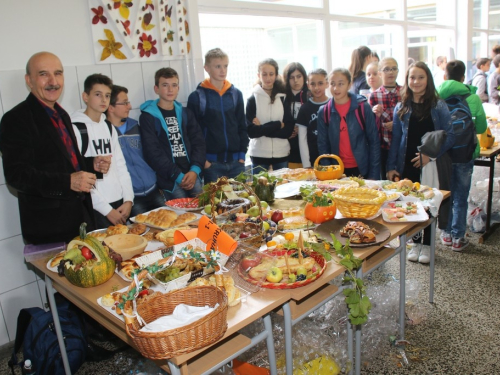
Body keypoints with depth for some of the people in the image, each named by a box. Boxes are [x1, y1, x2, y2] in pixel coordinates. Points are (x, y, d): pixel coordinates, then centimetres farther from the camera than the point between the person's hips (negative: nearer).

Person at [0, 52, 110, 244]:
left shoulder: (61, 114, 12)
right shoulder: (16, 119, -13)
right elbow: (16, 174, -20)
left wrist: (92, 164, 3)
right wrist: (68, 181, -30)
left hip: (81, 215, 8)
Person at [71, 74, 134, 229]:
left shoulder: (109, 127, 12)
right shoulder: (76, 128, -8)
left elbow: (121, 166, 10)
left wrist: (128, 199, -1)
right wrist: (107, 210, -12)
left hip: (119, 204, 6)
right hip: (96, 209, -5)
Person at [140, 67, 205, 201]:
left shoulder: (186, 113, 17)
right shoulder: (148, 117, 1)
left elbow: (198, 142, 9)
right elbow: (153, 152, -7)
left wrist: (195, 170, -7)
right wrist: (178, 176, -13)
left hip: (192, 175, 4)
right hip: (169, 180, -4)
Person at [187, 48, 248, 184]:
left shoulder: (236, 94, 9)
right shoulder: (196, 97, -2)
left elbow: (242, 126, 10)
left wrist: (242, 155, 2)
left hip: (236, 161, 3)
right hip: (211, 162, -3)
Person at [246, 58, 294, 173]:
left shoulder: (284, 98, 3)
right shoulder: (253, 100, -1)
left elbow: (288, 130, -3)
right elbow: (251, 131, -8)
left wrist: (262, 128, -11)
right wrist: (278, 125, -11)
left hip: (281, 155, 2)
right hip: (259, 156, -1)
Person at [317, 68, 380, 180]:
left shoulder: (363, 107, -6)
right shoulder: (324, 112, -1)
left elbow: (374, 142, -3)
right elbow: (323, 145, 4)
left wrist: (374, 174, -6)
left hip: (361, 170, -1)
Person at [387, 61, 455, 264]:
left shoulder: (438, 106, -2)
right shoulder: (401, 108, 4)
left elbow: (450, 136, -5)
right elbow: (395, 139, 4)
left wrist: (430, 154, -18)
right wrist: (391, 167, -1)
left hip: (431, 166, -2)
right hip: (407, 166, 2)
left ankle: (427, 244, 24)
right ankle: (416, 242, 26)